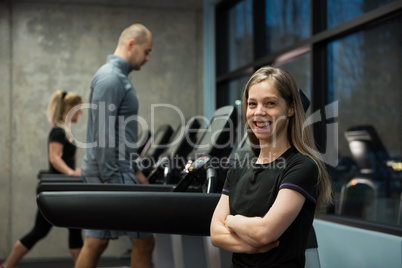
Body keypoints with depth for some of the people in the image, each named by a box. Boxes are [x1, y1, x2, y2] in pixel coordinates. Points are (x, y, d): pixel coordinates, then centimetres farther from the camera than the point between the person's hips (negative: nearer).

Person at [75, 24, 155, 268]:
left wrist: (134, 170, 20)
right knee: (144, 241, -2)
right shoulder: (111, 78, -14)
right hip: (111, 172, -10)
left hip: (117, 169, 10)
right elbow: (103, 134, -20)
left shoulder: (117, 76, 18)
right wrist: (112, 183, -21)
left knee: (96, 244, 11)